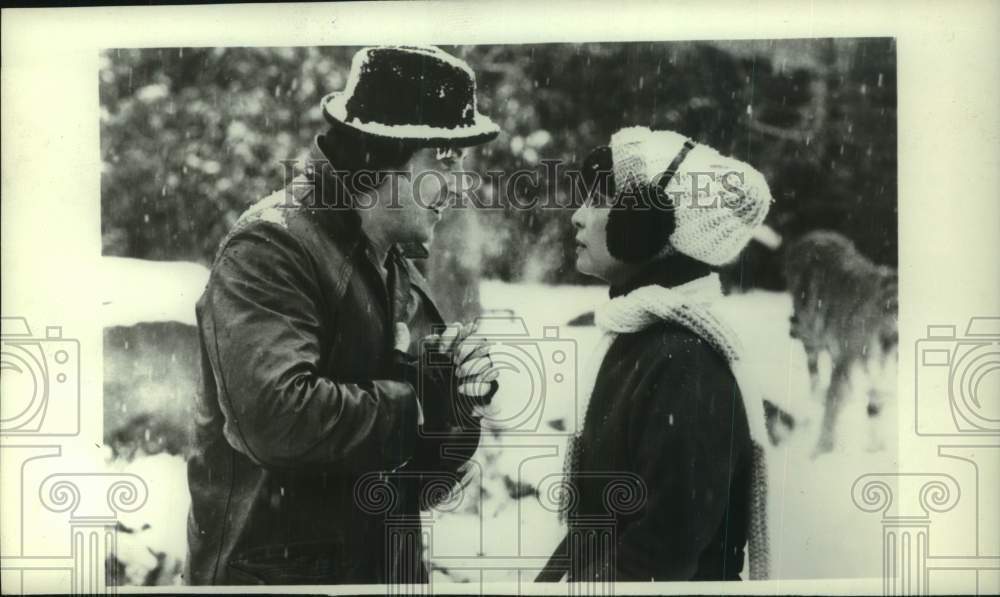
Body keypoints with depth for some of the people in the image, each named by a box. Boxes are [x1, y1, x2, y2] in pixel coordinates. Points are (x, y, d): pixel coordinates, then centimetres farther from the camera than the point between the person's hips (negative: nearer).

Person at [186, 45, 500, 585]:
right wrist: (416, 403, -18)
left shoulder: (400, 273, 8)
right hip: (276, 568, -8)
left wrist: (462, 391, -7)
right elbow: (277, 416, -32)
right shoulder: (270, 249, -17)